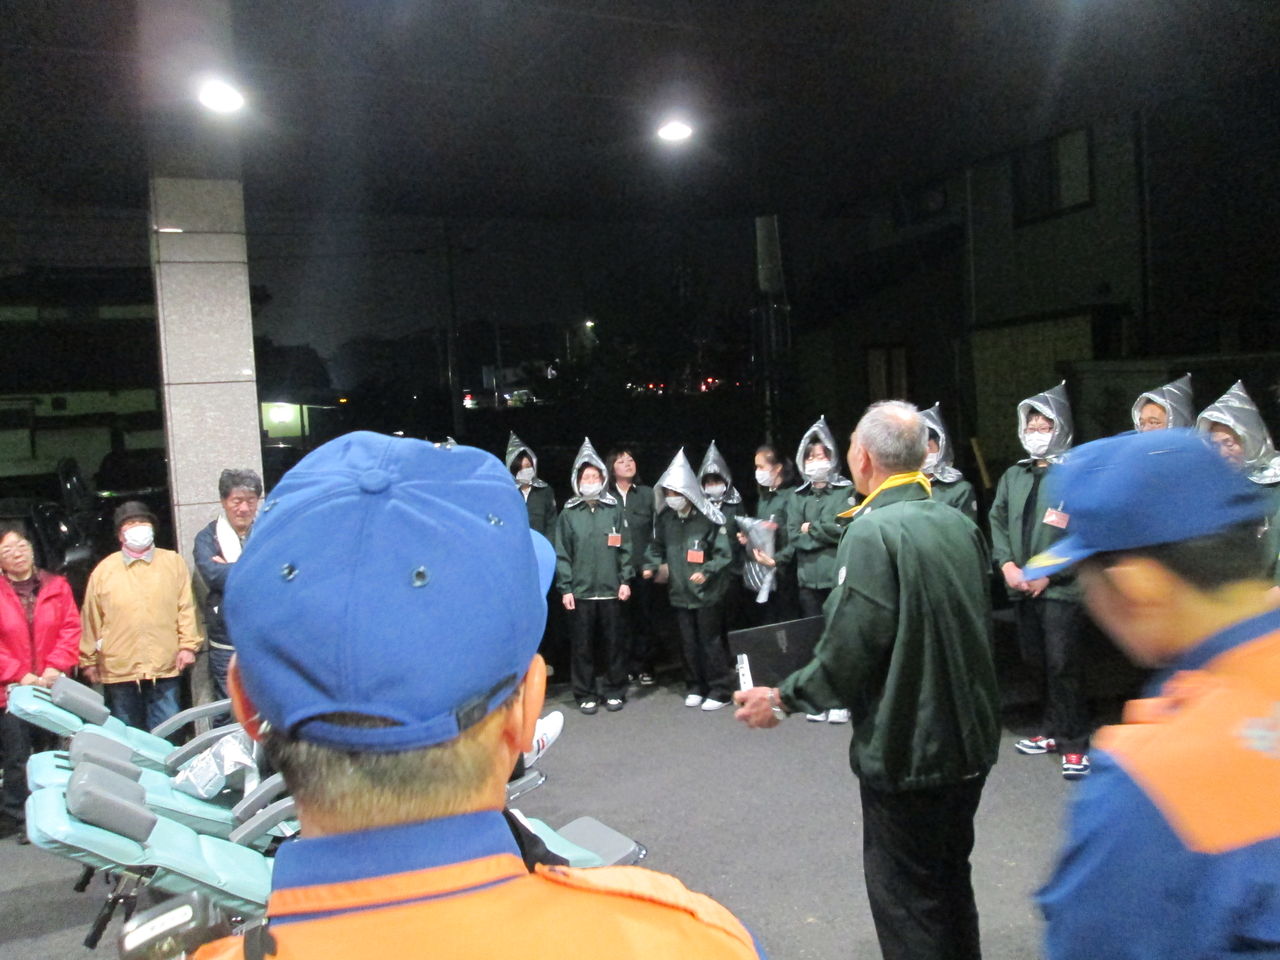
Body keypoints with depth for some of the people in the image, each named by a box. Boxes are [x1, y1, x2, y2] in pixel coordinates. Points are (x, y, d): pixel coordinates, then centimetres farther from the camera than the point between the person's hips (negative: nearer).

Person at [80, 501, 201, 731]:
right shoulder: (104, 570, 6)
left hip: (165, 668, -1)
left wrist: (188, 645, -5)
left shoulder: (173, 562, 5)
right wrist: (89, 660, 9)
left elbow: (186, 607, 2)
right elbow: (91, 619, 8)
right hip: (119, 669, 1)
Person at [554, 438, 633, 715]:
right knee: (581, 645, 5)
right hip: (580, 591, -1)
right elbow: (562, 555, 1)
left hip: (610, 589, 1)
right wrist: (565, 588, -4)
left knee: (612, 643, 8)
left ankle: (614, 690, 21)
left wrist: (625, 580, 0)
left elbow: (625, 548, 6)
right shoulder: (568, 514, 3)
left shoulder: (614, 510, 6)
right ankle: (585, 694, 17)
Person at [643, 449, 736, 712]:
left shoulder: (708, 518, -12)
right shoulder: (665, 518, 3)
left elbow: (723, 554, -11)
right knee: (688, 643, 13)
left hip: (707, 592, -5)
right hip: (679, 592, 5)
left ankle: (720, 690, 13)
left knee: (711, 641, 2)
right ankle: (695, 687, 26)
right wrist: (650, 566, 1)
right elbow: (657, 546, 17)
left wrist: (706, 572, -23)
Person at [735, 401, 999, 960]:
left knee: (907, 904, 9)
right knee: (950, 882, 25)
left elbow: (847, 653, -23)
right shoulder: (960, 525, 1)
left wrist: (782, 700, -8)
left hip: (905, 752, -7)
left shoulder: (872, 531, -21)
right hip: (969, 743, 8)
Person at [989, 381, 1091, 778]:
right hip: (1021, 588, 6)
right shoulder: (1014, 476, 13)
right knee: (1037, 661, 15)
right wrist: (1007, 564, -2)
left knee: (1063, 663, -6)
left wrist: (1048, 573, -15)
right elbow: (997, 522, 13)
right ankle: (1053, 730, 30)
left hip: (1060, 586, -6)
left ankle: (1074, 744, 6)